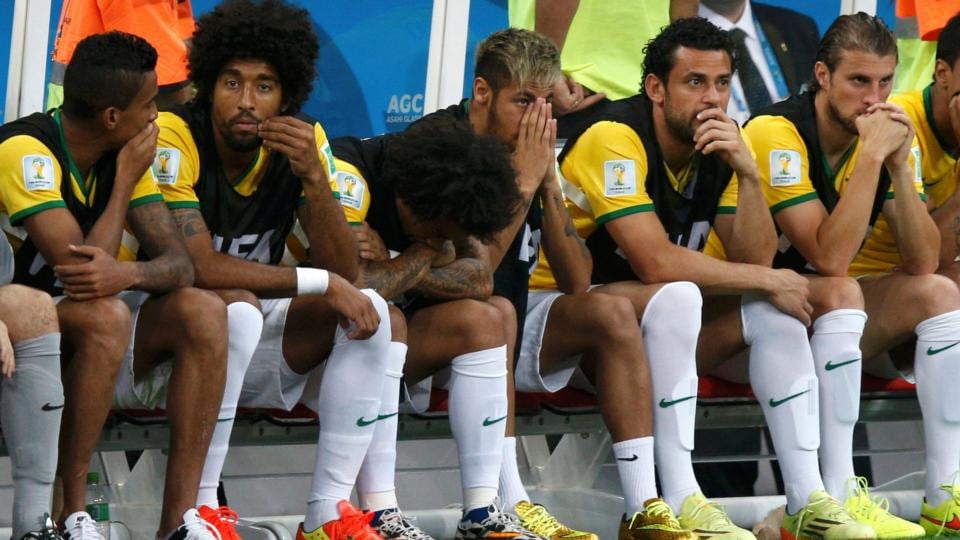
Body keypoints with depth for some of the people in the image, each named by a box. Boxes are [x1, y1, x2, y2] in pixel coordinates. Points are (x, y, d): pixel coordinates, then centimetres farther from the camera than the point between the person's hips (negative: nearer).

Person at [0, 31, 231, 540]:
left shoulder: (123, 155, 3)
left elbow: (178, 263, -5)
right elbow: (76, 267, -28)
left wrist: (129, 273, -29)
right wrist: (126, 181, -16)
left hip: (83, 335, 8)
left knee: (203, 312, -14)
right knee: (105, 316, -35)